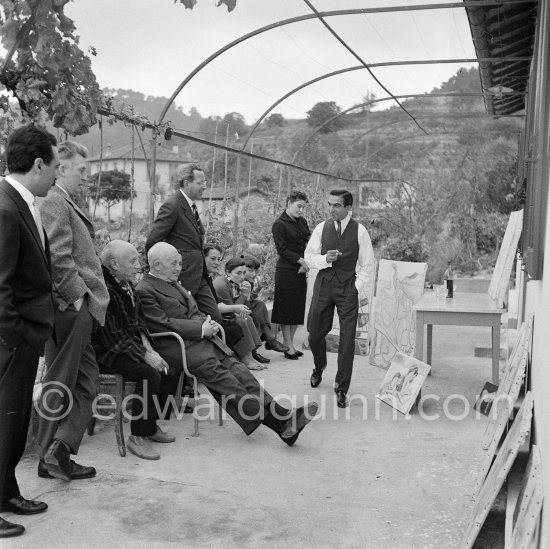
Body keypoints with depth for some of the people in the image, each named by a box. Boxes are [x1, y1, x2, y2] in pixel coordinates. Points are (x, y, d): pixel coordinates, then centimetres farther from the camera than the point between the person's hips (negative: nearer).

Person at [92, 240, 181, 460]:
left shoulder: (126, 285, 9)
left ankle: (151, 424, 11)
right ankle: (138, 436, -16)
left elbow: (138, 322, 15)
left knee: (172, 370, -1)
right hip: (105, 353, -9)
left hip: (132, 347, 10)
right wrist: (145, 356, -20)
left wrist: (150, 350, 0)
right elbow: (113, 337, -22)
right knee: (150, 374, -29)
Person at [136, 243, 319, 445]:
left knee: (234, 366, -13)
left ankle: (282, 416, -24)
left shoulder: (173, 283, 24)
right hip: (176, 346, -8)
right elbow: (164, 323, -13)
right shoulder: (144, 291, -5)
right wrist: (201, 328, -12)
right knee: (216, 371, -26)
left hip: (198, 336, 8)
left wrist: (206, 322, 3)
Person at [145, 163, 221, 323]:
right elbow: (151, 243, -17)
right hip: (182, 279, -9)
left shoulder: (191, 206, 15)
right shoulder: (172, 206, -14)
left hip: (199, 279, 9)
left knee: (216, 319, 6)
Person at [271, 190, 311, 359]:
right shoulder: (279, 224, -7)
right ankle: (288, 346, 7)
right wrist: (301, 261, -17)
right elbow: (282, 250, -12)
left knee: (298, 309, 9)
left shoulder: (302, 222, 13)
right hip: (286, 271, -7)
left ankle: (290, 343, 19)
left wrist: (307, 263, -5)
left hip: (301, 271, 7)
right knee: (287, 309, 0)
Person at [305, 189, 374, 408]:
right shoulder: (321, 228, 3)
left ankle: (341, 388, 9)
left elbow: (367, 264, 3)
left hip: (348, 286, -2)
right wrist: (325, 259, -13)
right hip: (324, 283, 2)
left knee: (347, 339, -4)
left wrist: (357, 288, -6)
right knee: (315, 332, 7)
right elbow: (308, 256, 6)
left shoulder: (360, 231, -3)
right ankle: (319, 367, 41)